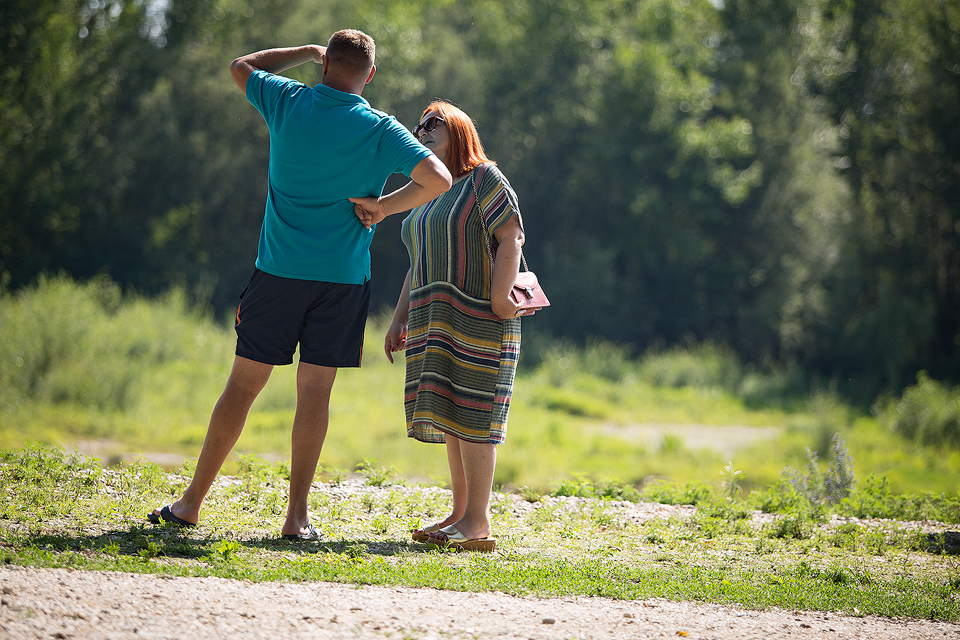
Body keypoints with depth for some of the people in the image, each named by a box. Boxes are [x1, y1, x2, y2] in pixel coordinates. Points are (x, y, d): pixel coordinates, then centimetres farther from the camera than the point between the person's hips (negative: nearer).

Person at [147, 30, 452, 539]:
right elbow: (438, 179, -13)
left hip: (278, 271, 1)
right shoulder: (380, 130, -4)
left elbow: (241, 67, 19)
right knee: (315, 391, 2)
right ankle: (297, 515, 1)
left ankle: (193, 501, 10)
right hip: (343, 277, -1)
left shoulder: (288, 103, -1)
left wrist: (308, 52, 21)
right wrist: (384, 207, -3)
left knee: (244, 382, 6)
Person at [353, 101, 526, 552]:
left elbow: (511, 239, -12)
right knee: (451, 417, 8)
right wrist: (401, 318, 17)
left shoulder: (484, 179, -4)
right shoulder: (429, 194, 21)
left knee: (471, 415, -10)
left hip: (477, 321, -8)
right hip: (435, 321, 8)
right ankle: (461, 513, 12)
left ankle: (478, 522, -9)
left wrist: (500, 298, -22)